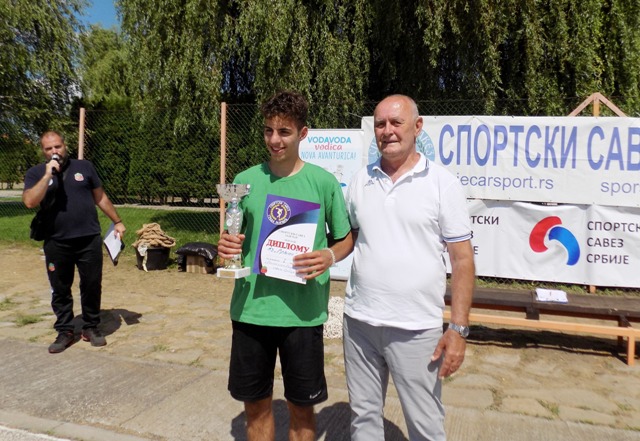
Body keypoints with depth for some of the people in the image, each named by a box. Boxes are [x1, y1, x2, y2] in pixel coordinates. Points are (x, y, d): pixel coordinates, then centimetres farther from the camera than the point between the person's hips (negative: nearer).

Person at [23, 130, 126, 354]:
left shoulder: (84, 167, 5)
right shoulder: (36, 173, 2)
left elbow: (100, 197, 13)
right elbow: (30, 202, -15)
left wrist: (117, 221, 13)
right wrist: (48, 175, -18)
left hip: (89, 239, 0)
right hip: (56, 243, 0)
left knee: (92, 286, 7)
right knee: (60, 290, 8)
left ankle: (91, 327, 23)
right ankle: (65, 331, 23)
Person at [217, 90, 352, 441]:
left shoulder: (323, 181, -4)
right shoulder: (245, 180, 2)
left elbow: (346, 239, 3)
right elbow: (233, 238, 11)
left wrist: (330, 256, -18)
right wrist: (227, 247, -12)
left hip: (302, 313, -2)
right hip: (250, 309, 2)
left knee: (301, 406, 12)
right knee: (255, 403, 16)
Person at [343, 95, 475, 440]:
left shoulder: (442, 183, -5)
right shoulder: (360, 181, 6)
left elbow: (462, 259, -6)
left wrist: (458, 329, -9)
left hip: (416, 328, -3)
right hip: (358, 321, 4)